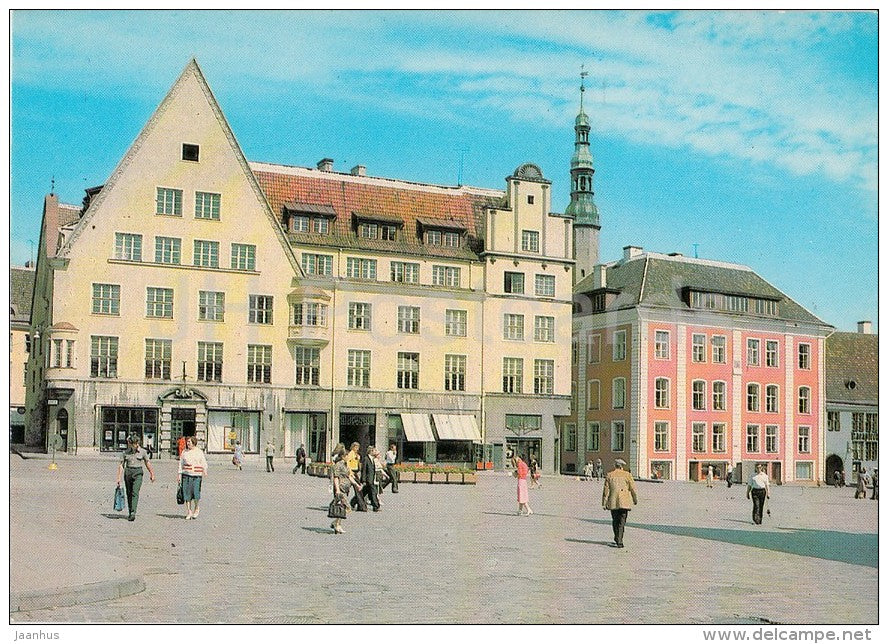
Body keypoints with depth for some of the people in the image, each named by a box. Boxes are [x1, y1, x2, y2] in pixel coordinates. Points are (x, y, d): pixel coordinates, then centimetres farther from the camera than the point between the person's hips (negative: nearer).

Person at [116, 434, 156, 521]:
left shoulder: (142, 452, 0)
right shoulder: (126, 452, 3)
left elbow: (147, 463, 11)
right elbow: (121, 465, 4)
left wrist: (151, 474, 16)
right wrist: (118, 478, -2)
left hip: (138, 473, -3)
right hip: (128, 472, 3)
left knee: (135, 493, -16)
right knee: (129, 493, 8)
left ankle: (133, 513, -24)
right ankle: (130, 513, 20)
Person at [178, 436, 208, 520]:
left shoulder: (199, 452, 6)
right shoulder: (184, 452, 11)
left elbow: (204, 463, 4)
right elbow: (181, 464, 14)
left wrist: (204, 471, -12)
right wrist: (179, 475, 7)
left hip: (197, 475, -2)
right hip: (186, 475, 2)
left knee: (196, 493, -8)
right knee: (187, 494, 0)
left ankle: (197, 509, 17)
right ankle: (189, 512, 9)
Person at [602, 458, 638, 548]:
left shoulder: (609, 475, 2)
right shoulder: (627, 475, -2)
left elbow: (606, 490, 0)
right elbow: (633, 489, -1)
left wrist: (604, 503, 4)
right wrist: (635, 499, 13)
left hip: (613, 502, 1)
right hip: (624, 502, -1)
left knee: (615, 521, 17)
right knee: (622, 522, 1)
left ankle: (617, 539, 26)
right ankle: (619, 541, -6)